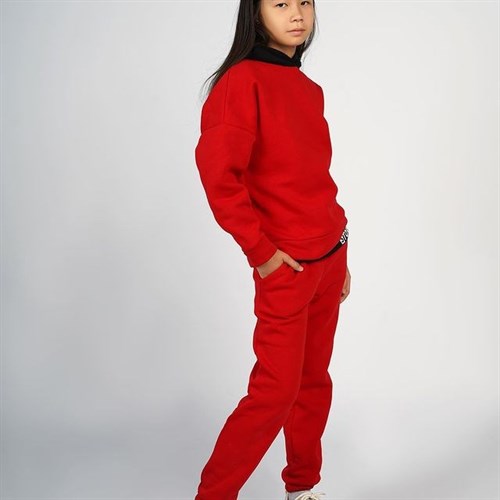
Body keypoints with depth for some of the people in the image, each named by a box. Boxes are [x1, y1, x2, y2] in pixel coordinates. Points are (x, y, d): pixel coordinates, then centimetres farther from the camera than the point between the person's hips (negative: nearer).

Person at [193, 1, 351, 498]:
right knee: (276, 391, -4)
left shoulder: (309, 90, 12)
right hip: (286, 265, -7)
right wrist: (259, 252, -16)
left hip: (328, 257, 7)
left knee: (314, 380, 14)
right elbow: (219, 174, -20)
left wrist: (340, 255, 16)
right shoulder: (243, 81, -12)